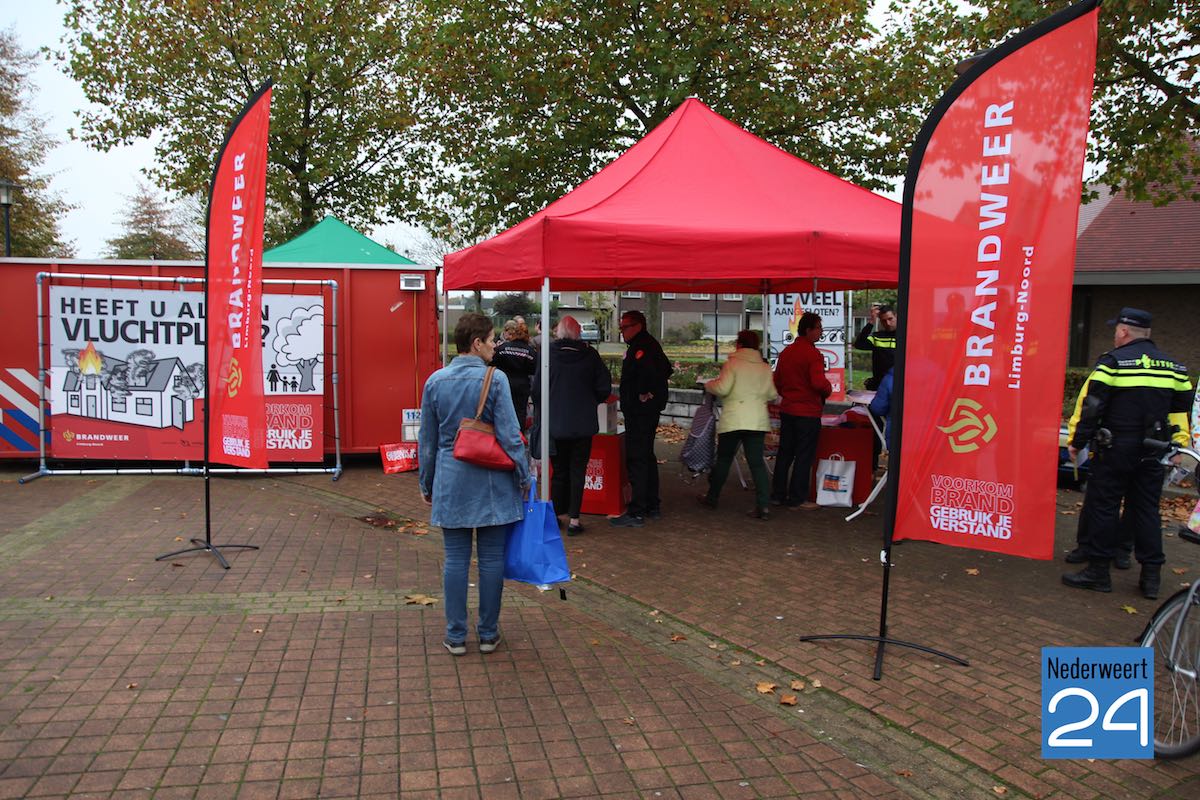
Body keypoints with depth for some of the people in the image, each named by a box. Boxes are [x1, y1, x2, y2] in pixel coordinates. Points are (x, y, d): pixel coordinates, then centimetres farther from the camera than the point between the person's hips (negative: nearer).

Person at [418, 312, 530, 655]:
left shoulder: (435, 381, 3)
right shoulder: (495, 379, -10)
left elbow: (427, 440, 9)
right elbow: (509, 434, -10)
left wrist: (426, 483, 18)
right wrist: (524, 477, 0)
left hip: (451, 481, 3)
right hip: (491, 482, -3)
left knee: (456, 559, 9)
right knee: (491, 558, 8)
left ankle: (456, 635, 15)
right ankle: (488, 634, 18)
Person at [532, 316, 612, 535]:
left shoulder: (548, 353, -6)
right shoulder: (590, 355, -3)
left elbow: (537, 388, -6)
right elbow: (604, 387, -1)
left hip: (556, 423, 0)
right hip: (583, 424, 0)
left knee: (559, 470, 13)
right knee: (578, 470, 7)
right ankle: (573, 519, 5)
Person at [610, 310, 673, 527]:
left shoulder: (641, 347, -16)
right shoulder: (648, 344, 17)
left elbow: (650, 370, -33)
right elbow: (666, 369, 20)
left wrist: (645, 393, -21)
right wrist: (652, 392, 11)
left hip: (640, 412, -11)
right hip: (647, 411, 11)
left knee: (637, 459, -8)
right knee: (646, 456, 18)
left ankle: (637, 512, -6)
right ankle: (652, 506, 26)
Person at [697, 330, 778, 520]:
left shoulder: (732, 364, -6)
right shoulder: (765, 368, 7)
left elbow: (722, 388, -13)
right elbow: (772, 394, 9)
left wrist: (709, 385, 7)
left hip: (733, 420, -3)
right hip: (758, 421, 3)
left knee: (723, 460, 12)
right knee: (757, 462, 3)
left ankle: (712, 497, 25)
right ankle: (763, 505, -5)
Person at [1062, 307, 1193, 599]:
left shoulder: (1113, 361, -9)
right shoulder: (1173, 366, 11)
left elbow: (1090, 404, -12)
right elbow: (1182, 409, 16)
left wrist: (1076, 441, -7)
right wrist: (1178, 445, 22)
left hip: (1115, 450, -6)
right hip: (1152, 454, 6)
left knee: (1102, 507, 2)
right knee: (1146, 509, 12)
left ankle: (1098, 570, 5)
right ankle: (1151, 576, 16)